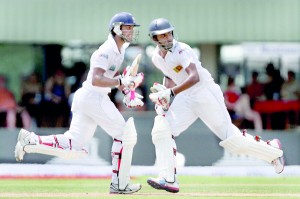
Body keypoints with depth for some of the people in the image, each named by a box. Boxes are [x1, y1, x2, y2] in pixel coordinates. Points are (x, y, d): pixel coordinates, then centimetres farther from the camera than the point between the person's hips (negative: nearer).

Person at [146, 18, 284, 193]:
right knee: (161, 131, -11)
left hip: (205, 93, -7)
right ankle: (168, 179, -10)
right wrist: (163, 92, 1)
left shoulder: (181, 50, -19)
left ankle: (273, 150, 14)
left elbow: (194, 77, -32)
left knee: (230, 138, -6)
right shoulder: (156, 57, 4)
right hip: (185, 99, 7)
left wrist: (171, 93, -42)